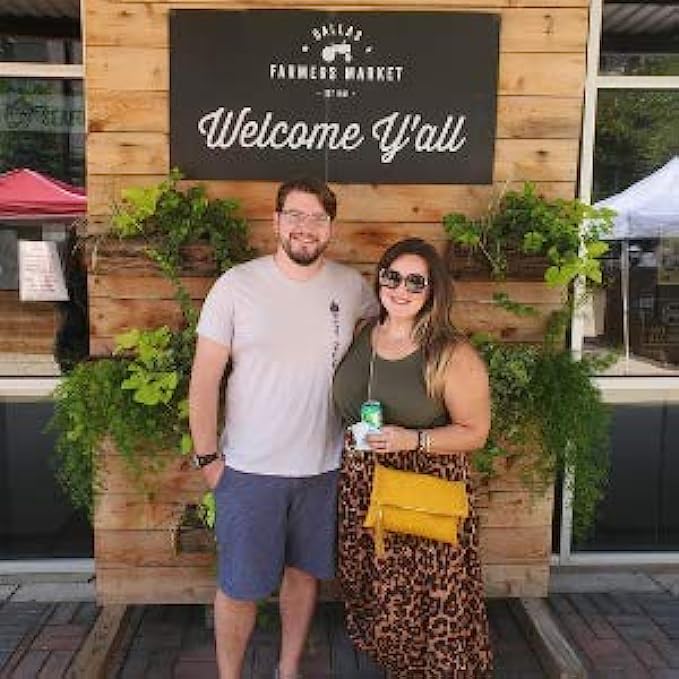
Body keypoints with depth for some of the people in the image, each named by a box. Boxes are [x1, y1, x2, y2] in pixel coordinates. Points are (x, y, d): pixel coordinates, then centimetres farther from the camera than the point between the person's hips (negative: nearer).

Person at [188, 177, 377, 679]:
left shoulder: (352, 287, -2)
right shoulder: (237, 285, -9)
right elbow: (205, 379, -6)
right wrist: (208, 457, -6)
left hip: (323, 468, 3)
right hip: (250, 470, -3)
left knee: (304, 572, 19)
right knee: (240, 588, 9)